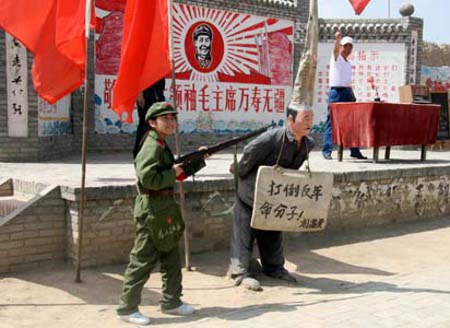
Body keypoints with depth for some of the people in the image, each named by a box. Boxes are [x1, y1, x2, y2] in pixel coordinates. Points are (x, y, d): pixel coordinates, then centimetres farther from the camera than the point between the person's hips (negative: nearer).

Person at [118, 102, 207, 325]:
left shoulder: (162, 147, 15)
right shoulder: (152, 147, -16)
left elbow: (179, 172, 19)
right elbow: (148, 179, -28)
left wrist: (197, 159, 8)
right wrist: (173, 172, -16)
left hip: (164, 211, 10)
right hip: (152, 212, -10)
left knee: (172, 259, 15)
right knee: (143, 261, -3)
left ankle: (171, 302, 26)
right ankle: (127, 308, 7)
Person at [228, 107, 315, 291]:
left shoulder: (308, 144, -6)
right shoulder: (271, 139, -30)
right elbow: (249, 153, -18)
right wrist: (241, 174, -4)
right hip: (251, 193, -7)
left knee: (274, 233, 17)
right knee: (245, 232, 2)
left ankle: (274, 267, 33)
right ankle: (240, 272, 12)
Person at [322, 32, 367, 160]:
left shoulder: (349, 63, 19)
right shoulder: (336, 58, 0)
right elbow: (335, 50, -22)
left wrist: (353, 96, 16)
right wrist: (337, 38, -40)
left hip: (348, 93, 7)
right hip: (337, 92, -7)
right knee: (332, 122, -6)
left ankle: (355, 151, 13)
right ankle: (327, 151, -3)